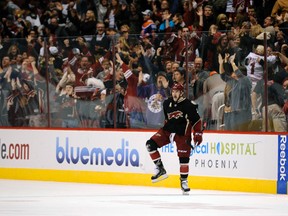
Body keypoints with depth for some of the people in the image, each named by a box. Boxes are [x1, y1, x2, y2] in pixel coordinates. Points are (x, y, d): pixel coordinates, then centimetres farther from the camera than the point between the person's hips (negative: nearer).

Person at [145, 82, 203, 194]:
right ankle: (161, 170, -8)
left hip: (182, 133, -4)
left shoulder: (188, 105, -13)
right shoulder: (167, 103, 3)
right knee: (151, 144, -12)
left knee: (184, 157, -5)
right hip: (168, 130, 4)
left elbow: (196, 120, -7)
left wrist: (197, 134, -9)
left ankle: (184, 181, 10)